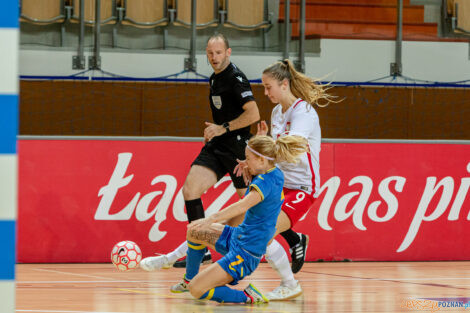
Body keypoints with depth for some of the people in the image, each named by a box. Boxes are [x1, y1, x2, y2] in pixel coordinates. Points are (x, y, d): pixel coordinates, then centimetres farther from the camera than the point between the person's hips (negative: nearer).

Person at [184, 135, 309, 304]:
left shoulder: (265, 182, -26)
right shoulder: (276, 174, 2)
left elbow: (243, 205, -45)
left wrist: (211, 219, -54)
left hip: (245, 254, -10)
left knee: (196, 291, -13)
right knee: (194, 231, 21)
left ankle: (247, 296, -5)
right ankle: (189, 279, 35)